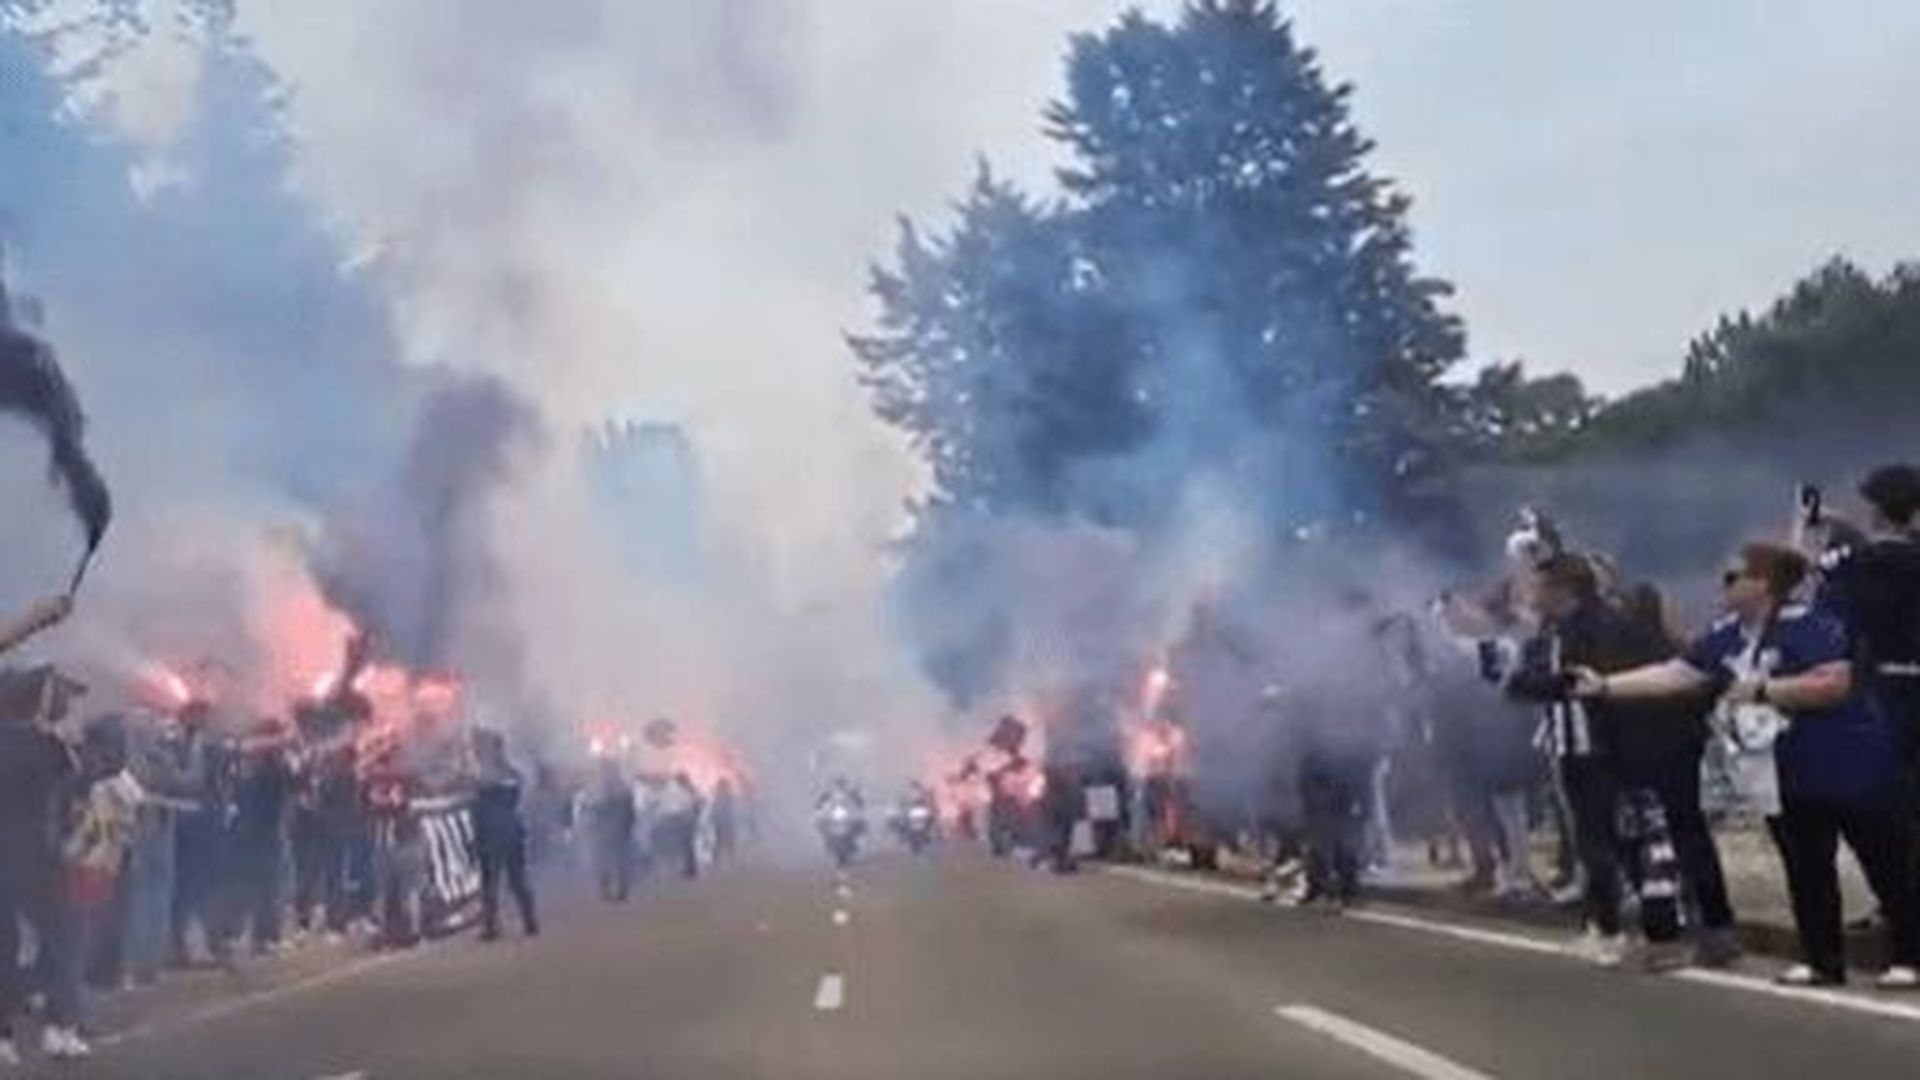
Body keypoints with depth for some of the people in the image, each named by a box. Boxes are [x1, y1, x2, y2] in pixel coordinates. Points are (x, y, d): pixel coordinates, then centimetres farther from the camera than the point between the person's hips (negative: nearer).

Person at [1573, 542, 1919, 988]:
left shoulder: (1808, 625, -19)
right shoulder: (1726, 636, 4)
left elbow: (1834, 684, -29)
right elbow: (1674, 675, 4)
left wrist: (1761, 690, -25)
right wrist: (1604, 686, -3)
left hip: (1849, 767, -8)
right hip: (1788, 776, 8)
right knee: (1806, 872, 13)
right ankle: (1822, 961, 23)